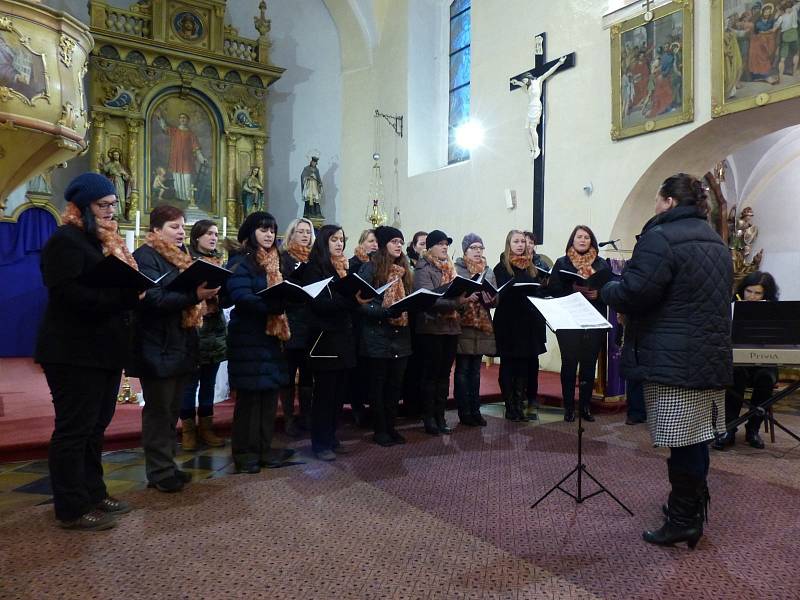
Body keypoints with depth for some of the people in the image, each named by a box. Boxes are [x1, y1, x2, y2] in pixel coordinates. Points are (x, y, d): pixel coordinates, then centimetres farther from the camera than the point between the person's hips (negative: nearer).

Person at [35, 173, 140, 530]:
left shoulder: (106, 242, 18)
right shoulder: (66, 241, -10)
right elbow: (70, 295, -23)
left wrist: (135, 290, -1)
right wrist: (127, 296, -26)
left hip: (103, 349, 9)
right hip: (74, 353, -9)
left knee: (95, 426, 15)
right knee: (74, 429, -2)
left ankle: (93, 494, 26)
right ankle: (72, 509, 8)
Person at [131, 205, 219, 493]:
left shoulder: (182, 256, 16)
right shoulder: (145, 257, -10)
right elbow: (154, 299, -22)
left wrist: (205, 292, 0)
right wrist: (194, 296, -32)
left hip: (181, 345, 8)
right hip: (158, 348, -8)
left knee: (172, 410, 14)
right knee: (159, 410, 0)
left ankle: (167, 465, 24)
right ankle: (159, 472, 10)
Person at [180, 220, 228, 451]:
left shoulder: (219, 261, 13)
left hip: (215, 329, 5)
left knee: (209, 381, 11)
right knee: (191, 381, 0)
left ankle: (206, 427, 19)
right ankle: (188, 429, 11)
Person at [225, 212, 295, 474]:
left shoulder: (274, 262, 16)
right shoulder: (240, 261, -8)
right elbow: (241, 298, -21)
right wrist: (274, 305, -33)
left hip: (271, 335, 7)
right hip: (248, 337, -7)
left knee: (270, 393, 9)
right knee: (249, 395, -2)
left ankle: (263, 448, 20)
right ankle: (244, 452, 11)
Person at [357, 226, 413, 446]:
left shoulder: (403, 270, 14)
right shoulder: (370, 268, -6)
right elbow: (361, 302, -13)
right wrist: (385, 312, -25)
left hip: (400, 336, 6)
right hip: (377, 337, -6)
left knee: (395, 385, 10)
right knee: (377, 385, 4)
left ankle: (391, 427, 22)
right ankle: (380, 430, 15)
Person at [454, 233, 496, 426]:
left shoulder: (488, 271, 14)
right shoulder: (456, 269, -1)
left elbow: (496, 298, 12)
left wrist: (490, 299, -10)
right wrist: (465, 297, -24)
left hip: (482, 326, 5)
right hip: (463, 325, -5)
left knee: (475, 370, 10)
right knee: (463, 370, -1)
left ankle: (475, 410, 18)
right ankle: (464, 412, 7)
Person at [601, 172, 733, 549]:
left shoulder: (660, 237, -14)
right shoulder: (717, 242, 16)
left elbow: (633, 294, -22)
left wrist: (607, 290, 0)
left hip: (674, 361, -9)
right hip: (712, 357, 9)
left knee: (682, 442, 0)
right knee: (696, 438, 18)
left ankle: (683, 522, 11)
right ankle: (693, 509, 31)